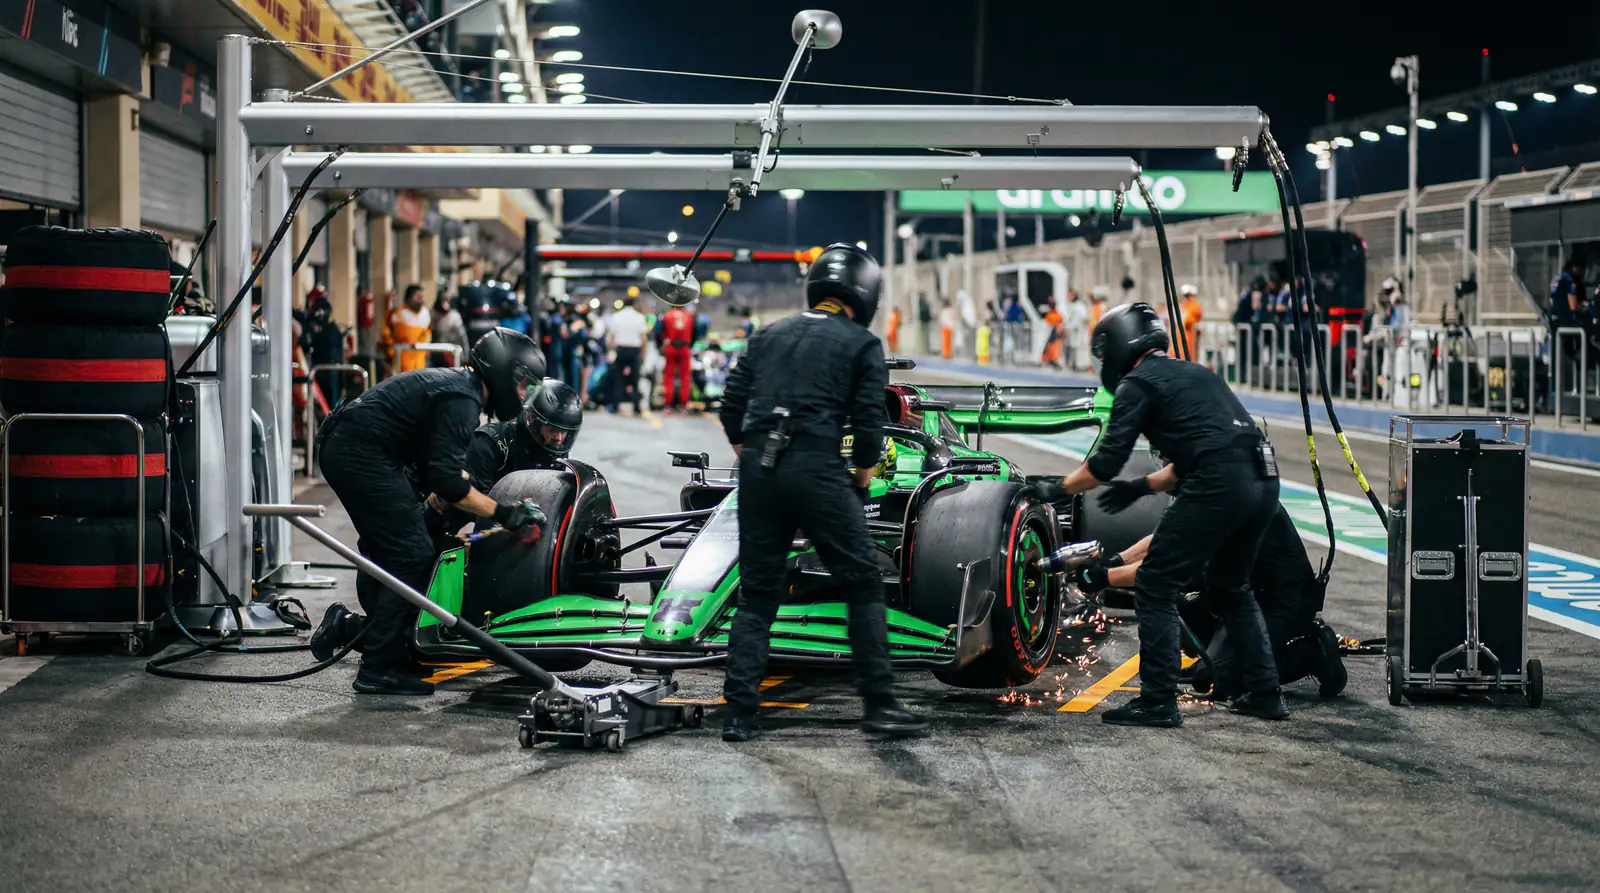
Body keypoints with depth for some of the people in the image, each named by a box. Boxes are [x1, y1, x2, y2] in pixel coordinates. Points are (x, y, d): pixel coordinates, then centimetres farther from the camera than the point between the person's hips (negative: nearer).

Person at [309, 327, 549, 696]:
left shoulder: (455, 383, 17)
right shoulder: (462, 399, -15)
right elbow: (446, 480, -21)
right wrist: (502, 513, -18)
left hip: (341, 449, 11)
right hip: (362, 455, -11)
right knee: (413, 554, -7)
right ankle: (379, 669, -6)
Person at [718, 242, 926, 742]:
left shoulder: (768, 335, 18)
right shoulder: (862, 345, 5)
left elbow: (732, 406, 13)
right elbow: (869, 420, -4)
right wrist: (863, 476, 10)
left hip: (757, 471, 5)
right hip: (817, 470, -5)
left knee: (757, 594, 10)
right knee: (863, 586, 4)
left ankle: (739, 714, 6)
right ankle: (879, 704, 1)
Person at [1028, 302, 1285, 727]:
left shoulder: (1138, 383, 4)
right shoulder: (1194, 373, 28)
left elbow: (1106, 463, -1)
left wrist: (1058, 490, 12)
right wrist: (1144, 486, 33)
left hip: (1218, 486, -8)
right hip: (1263, 481, 8)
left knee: (1155, 586, 2)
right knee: (1231, 588, 25)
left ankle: (1158, 701, -1)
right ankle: (1265, 694, 23)